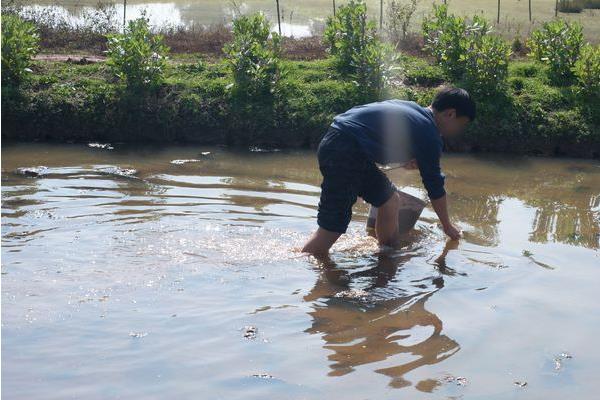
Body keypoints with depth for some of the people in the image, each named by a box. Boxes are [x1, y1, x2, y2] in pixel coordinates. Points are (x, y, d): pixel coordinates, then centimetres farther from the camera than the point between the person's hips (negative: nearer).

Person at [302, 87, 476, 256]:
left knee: (390, 201, 18)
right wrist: (447, 226, 14)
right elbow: (435, 187, 0)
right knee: (331, 230, -10)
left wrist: (405, 157, 24)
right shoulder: (430, 136, -7)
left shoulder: (410, 106, 17)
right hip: (344, 153, -10)